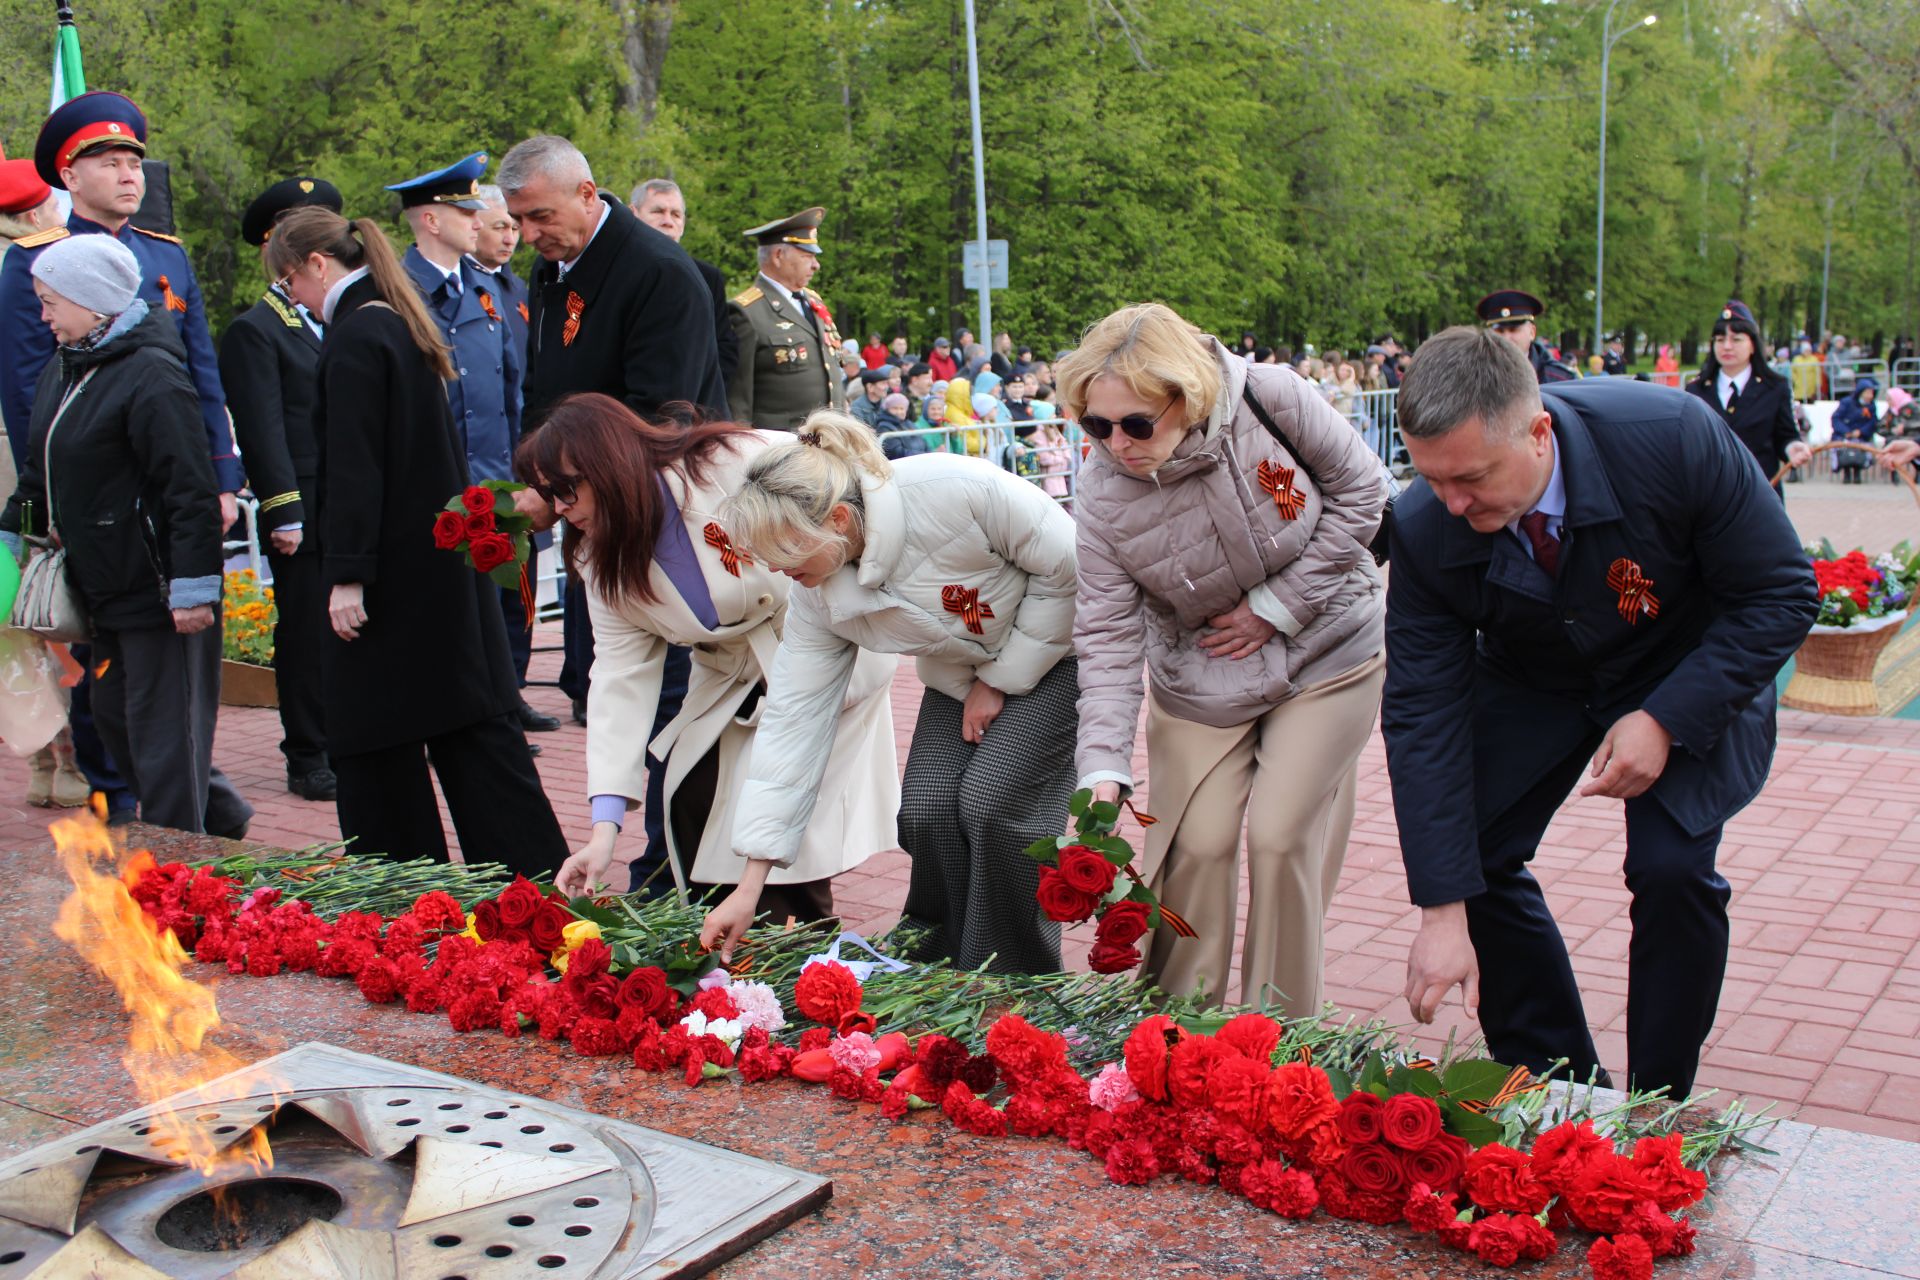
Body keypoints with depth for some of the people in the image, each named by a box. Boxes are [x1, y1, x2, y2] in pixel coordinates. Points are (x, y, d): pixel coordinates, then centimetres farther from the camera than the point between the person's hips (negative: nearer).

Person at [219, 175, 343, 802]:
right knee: (307, 637, 1)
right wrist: (284, 515, -15)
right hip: (306, 520, -6)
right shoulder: (254, 331, -3)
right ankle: (307, 758, 11)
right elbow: (262, 431, -9)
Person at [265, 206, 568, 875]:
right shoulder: (401, 324, 13)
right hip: (444, 561, 9)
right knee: (469, 718, 11)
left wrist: (346, 575, -19)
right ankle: (533, 867, 14)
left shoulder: (354, 339, -15)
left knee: (376, 734, 2)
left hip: (393, 566, -9)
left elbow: (353, 469, -19)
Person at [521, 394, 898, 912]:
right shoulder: (603, 558, -4)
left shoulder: (744, 463, -26)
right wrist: (605, 824, -16)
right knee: (691, 810, -3)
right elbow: (622, 674, -8)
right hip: (731, 684, 7)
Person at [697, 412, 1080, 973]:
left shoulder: (959, 491, -35)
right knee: (925, 808, -13)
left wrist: (1003, 679, -16)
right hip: (960, 674, 5)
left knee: (990, 800, -20)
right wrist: (750, 885, -14)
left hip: (1056, 650, -5)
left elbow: (1068, 568, -22)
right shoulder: (817, 593, -16)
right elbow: (793, 717, -13)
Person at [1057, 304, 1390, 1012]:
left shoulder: (1272, 398, -23)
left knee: (1280, 838, -6)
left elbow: (1362, 491, -11)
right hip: (1200, 681, 2)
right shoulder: (1101, 495, -19)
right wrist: (1104, 770, -26)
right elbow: (1108, 637, -17)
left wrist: (1275, 605, -15)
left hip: (1325, 657, -1)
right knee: (1197, 844, -3)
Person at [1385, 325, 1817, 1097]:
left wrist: (1665, 720, -30)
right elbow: (1423, 715, -23)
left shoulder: (1672, 437, -34)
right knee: (1463, 850, -9)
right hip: (1530, 682, 3)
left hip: (1690, 680, -2)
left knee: (1672, 868, -21)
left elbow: (1782, 593, -21)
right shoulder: (1424, 530, -26)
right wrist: (1443, 912, -26)